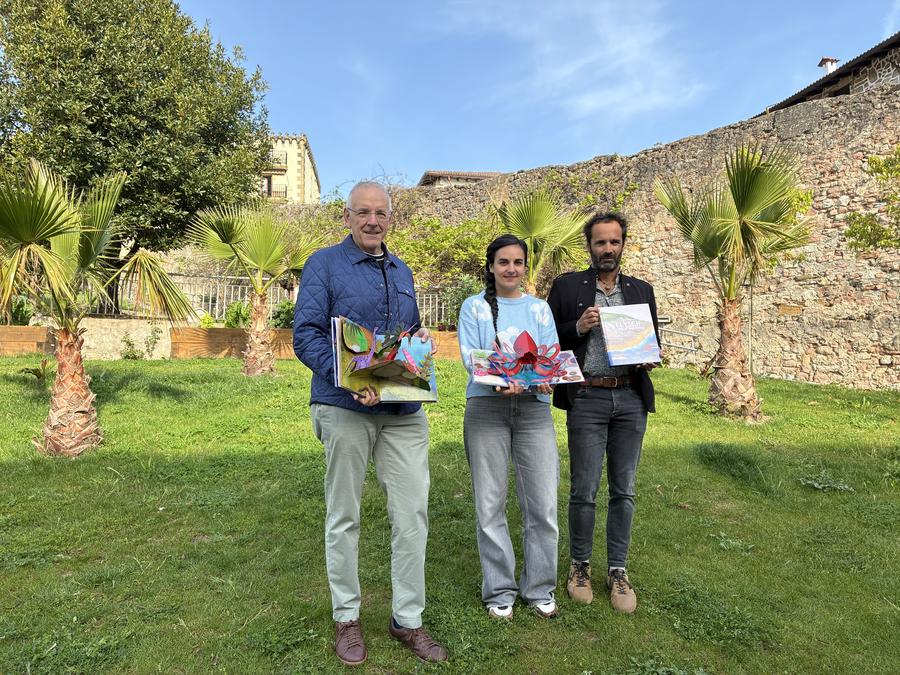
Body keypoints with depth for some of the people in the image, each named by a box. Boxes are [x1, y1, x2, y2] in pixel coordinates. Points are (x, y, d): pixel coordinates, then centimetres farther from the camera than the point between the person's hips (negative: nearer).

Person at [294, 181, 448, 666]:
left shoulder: (402, 272, 15)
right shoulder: (324, 265, -2)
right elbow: (305, 336, -10)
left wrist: (422, 340, 0)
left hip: (405, 411, 5)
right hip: (345, 408, -4)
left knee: (412, 513, 5)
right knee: (344, 516, 9)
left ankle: (408, 619, 22)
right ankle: (346, 618, 27)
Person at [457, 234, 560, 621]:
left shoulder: (539, 308, 16)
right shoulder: (474, 307, 8)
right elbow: (469, 357, -4)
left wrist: (546, 378, -16)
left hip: (534, 407, 2)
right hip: (486, 408, -2)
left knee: (543, 503, 2)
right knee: (490, 504, 4)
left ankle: (539, 588, 21)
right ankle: (499, 590, 21)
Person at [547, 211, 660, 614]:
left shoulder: (642, 290, 13)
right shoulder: (567, 286, 4)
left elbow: (654, 340, 17)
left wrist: (649, 357, -5)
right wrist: (578, 327, -14)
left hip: (631, 399, 3)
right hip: (587, 399, -3)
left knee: (623, 491, 9)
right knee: (584, 491, 1)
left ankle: (617, 571, 24)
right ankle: (580, 566, 23)